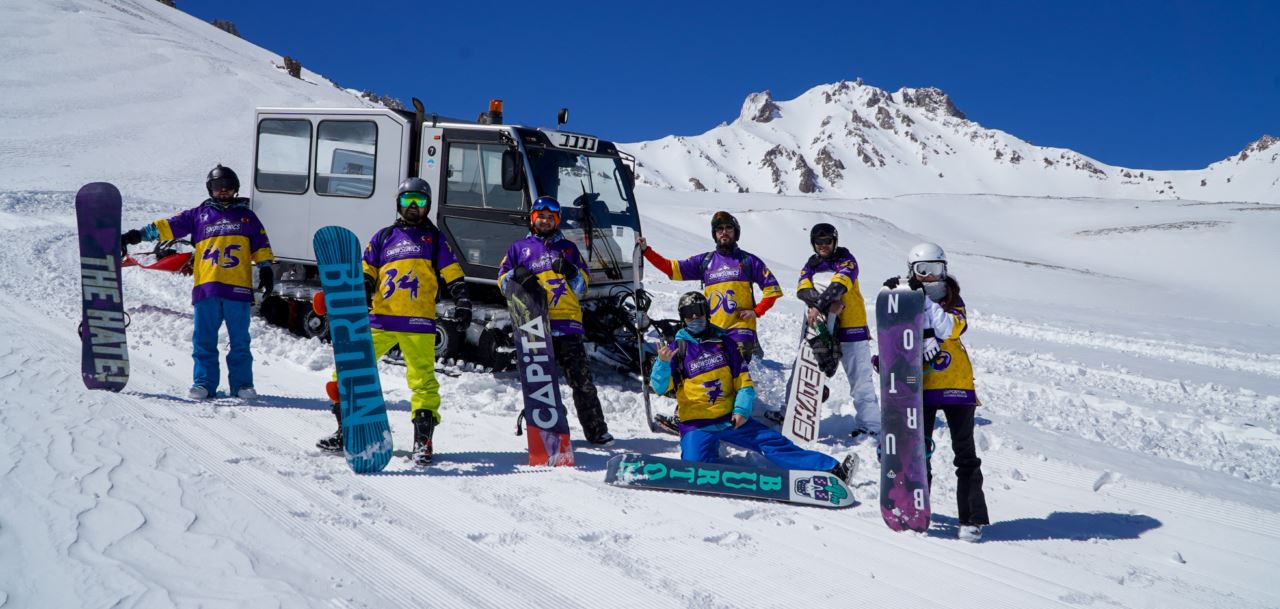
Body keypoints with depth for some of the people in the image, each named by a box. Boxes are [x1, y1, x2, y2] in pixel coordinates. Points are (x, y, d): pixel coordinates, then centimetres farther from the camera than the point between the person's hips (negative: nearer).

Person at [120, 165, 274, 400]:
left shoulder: (246, 215, 17)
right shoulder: (199, 214, 16)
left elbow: (260, 246, 16)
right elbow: (168, 227, 11)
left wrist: (266, 269, 6)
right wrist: (138, 235, 3)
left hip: (238, 287, -1)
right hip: (206, 286, 1)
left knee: (239, 340, 1)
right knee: (204, 340, 1)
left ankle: (242, 384, 5)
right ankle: (204, 383, 7)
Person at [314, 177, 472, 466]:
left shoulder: (434, 238, 14)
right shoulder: (384, 237, 17)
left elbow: (453, 275, 9)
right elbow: (366, 273, 15)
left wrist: (462, 301, -4)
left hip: (418, 323, -2)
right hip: (380, 319, 2)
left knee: (423, 380, -9)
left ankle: (423, 441, 0)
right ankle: (347, 431, 14)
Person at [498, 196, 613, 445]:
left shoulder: (568, 248, 20)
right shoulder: (519, 248, 18)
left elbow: (583, 286, 18)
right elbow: (502, 280, 16)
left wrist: (572, 272, -3)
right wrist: (518, 274, -5)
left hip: (567, 323, 0)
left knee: (582, 380, -3)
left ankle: (596, 429, -1)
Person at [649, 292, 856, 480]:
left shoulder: (725, 342, 6)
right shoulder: (677, 348, -1)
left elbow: (743, 380, 9)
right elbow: (660, 387, -9)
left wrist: (741, 409, -7)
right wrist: (663, 363, -29)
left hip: (730, 418, 2)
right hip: (696, 425, -2)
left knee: (773, 442, -8)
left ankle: (832, 470, -10)